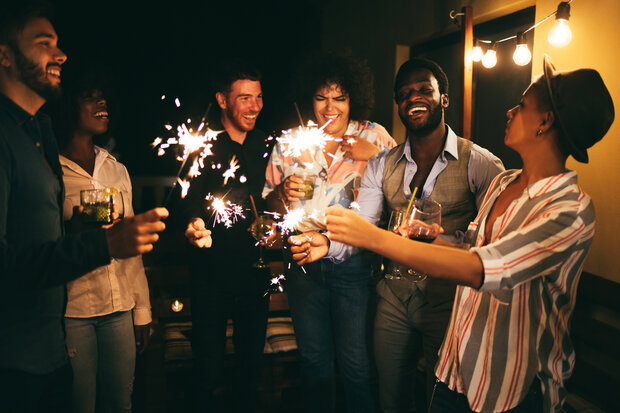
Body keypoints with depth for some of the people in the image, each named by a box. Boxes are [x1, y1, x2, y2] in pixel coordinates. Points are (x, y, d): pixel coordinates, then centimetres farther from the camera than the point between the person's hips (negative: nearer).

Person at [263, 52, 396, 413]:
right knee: (314, 356, 18)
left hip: (353, 263, -2)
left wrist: (374, 155, -18)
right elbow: (269, 205, 6)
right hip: (303, 261, 3)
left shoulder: (374, 137, -2)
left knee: (355, 361, 4)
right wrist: (283, 192, -14)